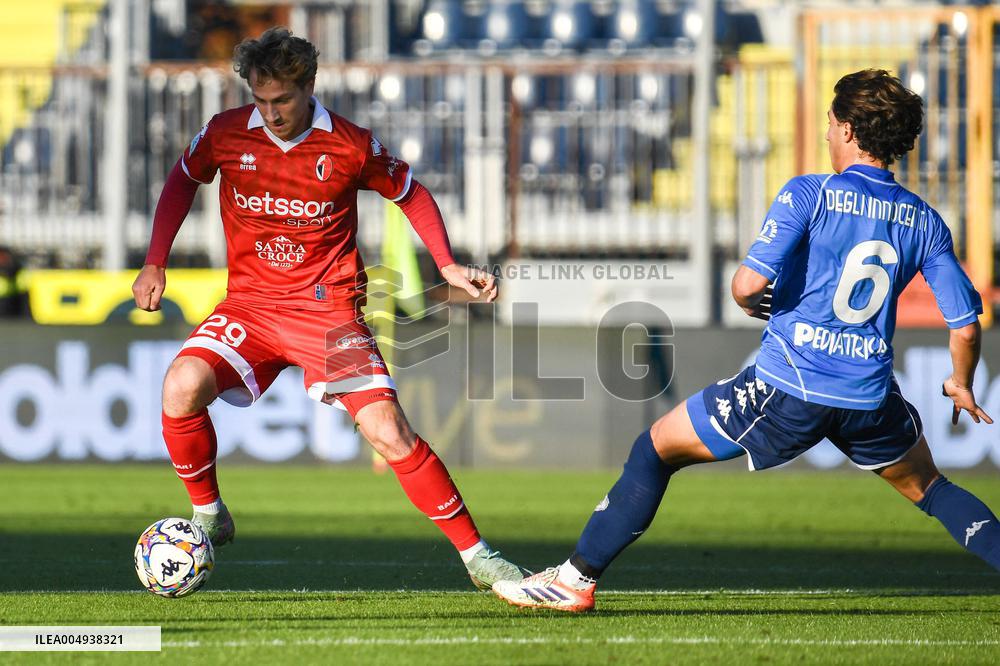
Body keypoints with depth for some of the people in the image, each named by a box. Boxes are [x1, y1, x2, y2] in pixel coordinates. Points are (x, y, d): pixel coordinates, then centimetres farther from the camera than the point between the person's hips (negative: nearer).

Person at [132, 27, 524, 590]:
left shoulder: (351, 146, -9)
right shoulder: (226, 134, -4)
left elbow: (410, 194, 10)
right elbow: (183, 180, 17)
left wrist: (448, 265, -1)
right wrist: (156, 264, 11)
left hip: (328, 306, -2)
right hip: (250, 304, 2)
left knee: (389, 431, -15)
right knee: (182, 386, -26)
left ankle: (476, 555, -3)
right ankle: (208, 517, -2)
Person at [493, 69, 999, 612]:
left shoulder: (808, 195, -9)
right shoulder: (925, 222, 4)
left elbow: (749, 283, -19)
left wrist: (752, 302, 6)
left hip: (786, 388, -4)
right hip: (870, 400, 4)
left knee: (655, 449, 11)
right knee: (925, 486, 29)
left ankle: (577, 578, 10)